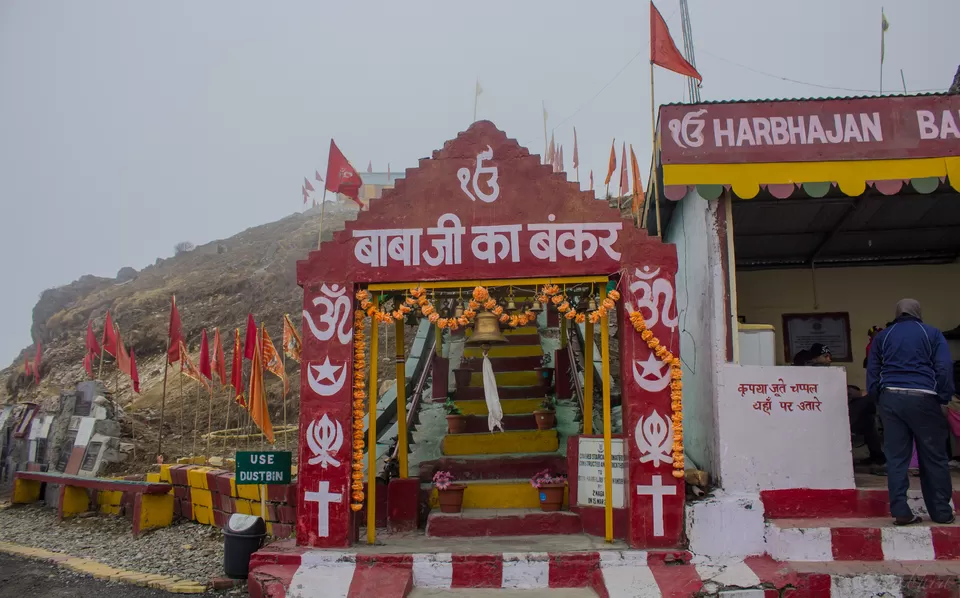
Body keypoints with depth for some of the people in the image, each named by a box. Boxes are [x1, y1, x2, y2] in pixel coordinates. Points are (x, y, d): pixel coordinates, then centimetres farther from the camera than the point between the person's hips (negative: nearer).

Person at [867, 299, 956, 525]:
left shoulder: (882, 336, 15)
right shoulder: (932, 333, 9)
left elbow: (872, 370, 11)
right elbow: (943, 368, -2)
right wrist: (945, 397, 2)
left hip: (891, 398, 2)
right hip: (922, 397, -2)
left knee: (896, 457, 3)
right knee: (934, 457, 8)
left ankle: (900, 512, 1)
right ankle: (941, 511, 13)